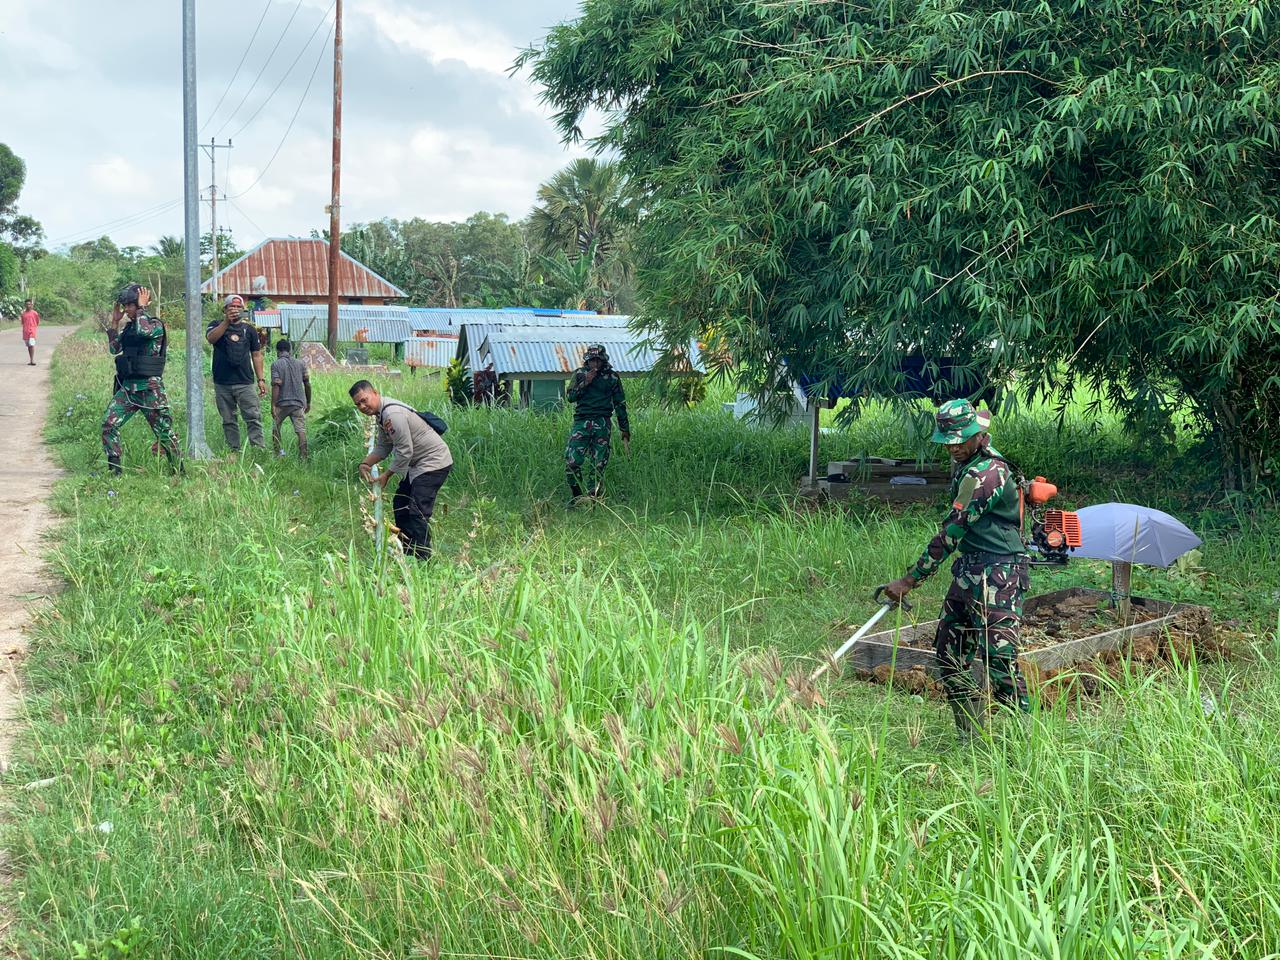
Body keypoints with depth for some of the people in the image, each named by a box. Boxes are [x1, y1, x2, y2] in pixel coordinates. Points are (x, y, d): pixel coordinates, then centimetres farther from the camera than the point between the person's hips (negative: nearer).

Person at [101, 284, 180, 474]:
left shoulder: (156, 325, -6)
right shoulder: (129, 327, 14)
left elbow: (143, 331, -28)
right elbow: (114, 349, 16)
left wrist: (141, 308, -14)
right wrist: (114, 322, 11)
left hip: (150, 389, -6)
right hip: (128, 387, 7)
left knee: (164, 432, 1)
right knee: (109, 424, -7)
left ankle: (178, 470, 15)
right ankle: (114, 469, -3)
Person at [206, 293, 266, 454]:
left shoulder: (249, 330, 13)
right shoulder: (217, 326, 8)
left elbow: (256, 355, 13)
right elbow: (211, 338, -15)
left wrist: (261, 379, 6)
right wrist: (227, 321, -24)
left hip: (245, 382, 0)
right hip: (222, 384, 0)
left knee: (254, 418, -9)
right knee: (228, 421, 5)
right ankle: (234, 451, 11)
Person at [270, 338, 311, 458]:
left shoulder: (276, 365, -6)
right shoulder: (300, 364, 5)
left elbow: (276, 385, -14)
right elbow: (307, 384, 7)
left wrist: (273, 405, -14)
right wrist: (308, 402, 17)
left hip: (282, 403, -2)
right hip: (298, 403, 2)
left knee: (275, 427, 20)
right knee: (301, 430, -3)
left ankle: (277, 451, 24)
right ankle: (303, 457, -10)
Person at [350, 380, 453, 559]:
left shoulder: (392, 414, -26)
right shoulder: (381, 413, 7)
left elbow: (405, 452, -24)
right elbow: (383, 447, 13)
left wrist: (387, 475, -13)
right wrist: (365, 463, -3)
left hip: (434, 462, -12)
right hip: (418, 464, 12)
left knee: (418, 511, -16)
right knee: (400, 503, 19)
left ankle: (422, 560, -13)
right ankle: (406, 552, 31)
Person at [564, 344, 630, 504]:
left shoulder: (612, 377, 7)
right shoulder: (579, 374, 9)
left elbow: (620, 404, 12)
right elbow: (570, 397, 3)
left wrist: (625, 429, 11)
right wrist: (585, 383, -10)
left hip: (602, 423, -1)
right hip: (581, 421, 1)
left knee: (599, 465, -3)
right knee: (572, 462, -10)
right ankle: (576, 496, 5)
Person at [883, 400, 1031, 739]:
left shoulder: (983, 475, -20)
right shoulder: (973, 461, 12)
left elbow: (950, 535, -20)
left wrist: (909, 581, -17)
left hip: (997, 576, -10)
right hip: (969, 571, 10)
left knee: (999, 661, -13)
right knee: (949, 658, 11)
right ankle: (972, 736, 18)